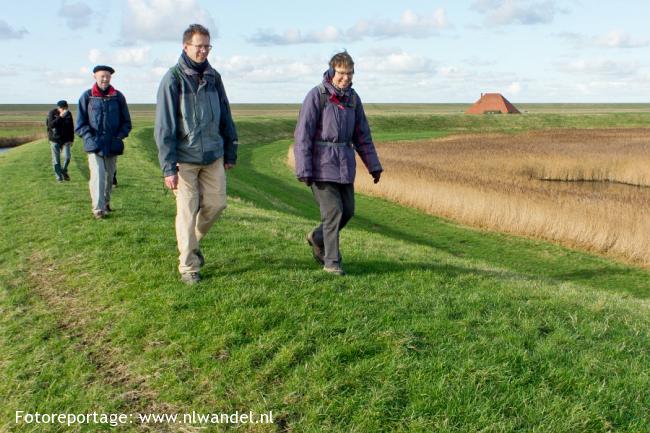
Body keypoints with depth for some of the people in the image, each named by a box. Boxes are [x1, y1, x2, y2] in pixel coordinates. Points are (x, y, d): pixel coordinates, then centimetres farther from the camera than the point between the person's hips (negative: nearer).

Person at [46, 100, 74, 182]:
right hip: (55, 140, -2)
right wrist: (60, 117, -25)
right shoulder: (52, 113, -6)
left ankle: (64, 171, 18)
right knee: (56, 160, 1)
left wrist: (71, 139, 5)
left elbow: (71, 127, 9)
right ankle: (59, 177, 11)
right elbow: (51, 125, -20)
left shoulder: (68, 114, 3)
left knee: (67, 157, -9)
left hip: (66, 139, 2)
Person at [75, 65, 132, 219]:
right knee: (97, 175, -13)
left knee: (109, 176, 12)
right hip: (94, 145, -3)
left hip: (112, 145, 3)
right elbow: (80, 124, 3)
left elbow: (126, 122, 11)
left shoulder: (118, 97, 5)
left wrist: (119, 137, -2)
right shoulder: (86, 96, 1)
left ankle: (106, 202, 30)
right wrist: (91, 138, -10)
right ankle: (98, 209, -12)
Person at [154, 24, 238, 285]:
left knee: (216, 204, 6)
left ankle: (193, 241, 32)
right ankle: (188, 266, 11)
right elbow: (164, 126, -10)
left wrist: (231, 153, 13)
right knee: (187, 212, -1)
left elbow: (225, 117, 14)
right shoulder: (173, 79, -8)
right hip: (185, 158, -5)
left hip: (213, 156, 5)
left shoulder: (213, 77, 7)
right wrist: (168, 167, -14)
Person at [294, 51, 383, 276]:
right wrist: (304, 171, -17)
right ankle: (332, 261, 6)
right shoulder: (316, 96, -10)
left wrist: (374, 166, 12)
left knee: (347, 210, 9)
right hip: (322, 164, -6)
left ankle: (317, 238, 33)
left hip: (345, 164, 6)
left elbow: (362, 135, 14)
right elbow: (303, 135, -13)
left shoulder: (353, 98, 8)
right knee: (333, 212, -7)